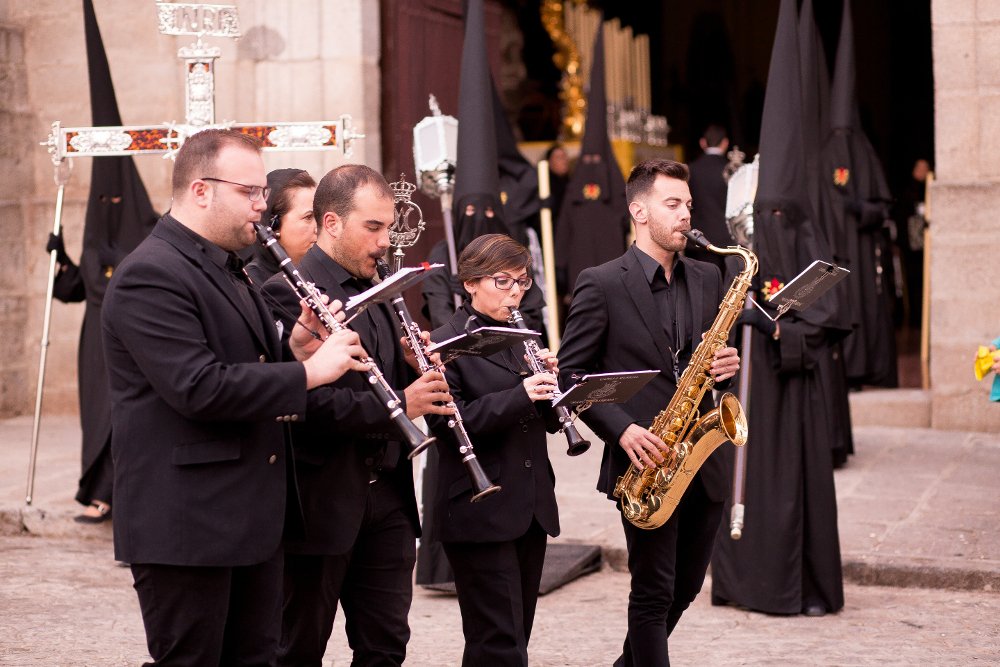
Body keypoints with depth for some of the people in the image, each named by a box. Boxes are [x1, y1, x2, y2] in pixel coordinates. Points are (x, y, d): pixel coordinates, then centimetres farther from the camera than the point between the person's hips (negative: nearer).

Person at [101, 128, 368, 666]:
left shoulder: (227, 270, 17)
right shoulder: (150, 276, -15)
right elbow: (198, 388, -24)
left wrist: (294, 349, 1)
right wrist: (308, 371, -20)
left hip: (252, 517, 9)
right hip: (185, 523, -9)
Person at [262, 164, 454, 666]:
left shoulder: (374, 292, 13)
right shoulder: (288, 293, -13)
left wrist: (416, 371, -2)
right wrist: (397, 404, -26)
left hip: (386, 495, 7)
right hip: (321, 501, -7)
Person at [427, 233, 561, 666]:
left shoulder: (523, 338, 15)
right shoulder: (447, 344, -7)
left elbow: (549, 419, 16)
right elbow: (448, 424, -18)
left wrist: (549, 381, -4)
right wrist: (520, 394, -25)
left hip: (532, 508, 7)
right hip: (480, 513, -7)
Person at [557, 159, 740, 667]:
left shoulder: (707, 278, 10)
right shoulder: (602, 284, -8)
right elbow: (570, 372, -8)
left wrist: (726, 364, -5)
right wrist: (622, 430, -19)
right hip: (647, 461, -6)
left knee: (686, 586, 16)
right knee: (654, 594, 1)